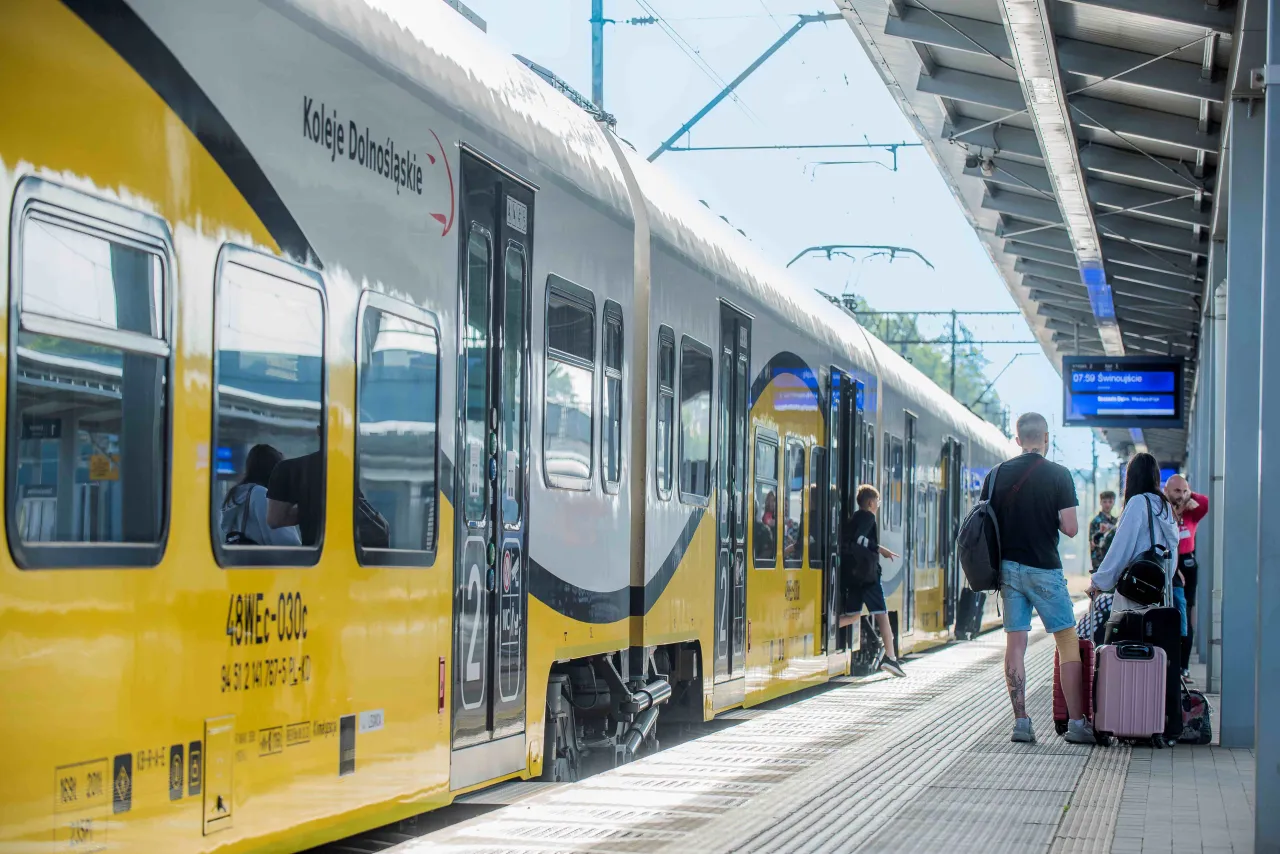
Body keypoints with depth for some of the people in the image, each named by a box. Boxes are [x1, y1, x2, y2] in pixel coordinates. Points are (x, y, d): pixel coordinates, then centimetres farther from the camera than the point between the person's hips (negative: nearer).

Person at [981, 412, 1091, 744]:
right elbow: (1070, 528, -10)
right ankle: (1076, 723, 0)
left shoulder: (996, 475, 4)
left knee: (1015, 643, 5)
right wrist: (1052, 520, 10)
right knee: (1068, 642, 3)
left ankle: (1020, 721, 1)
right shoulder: (1058, 475, -7)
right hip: (1044, 568, -3)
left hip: (1008, 566, 4)